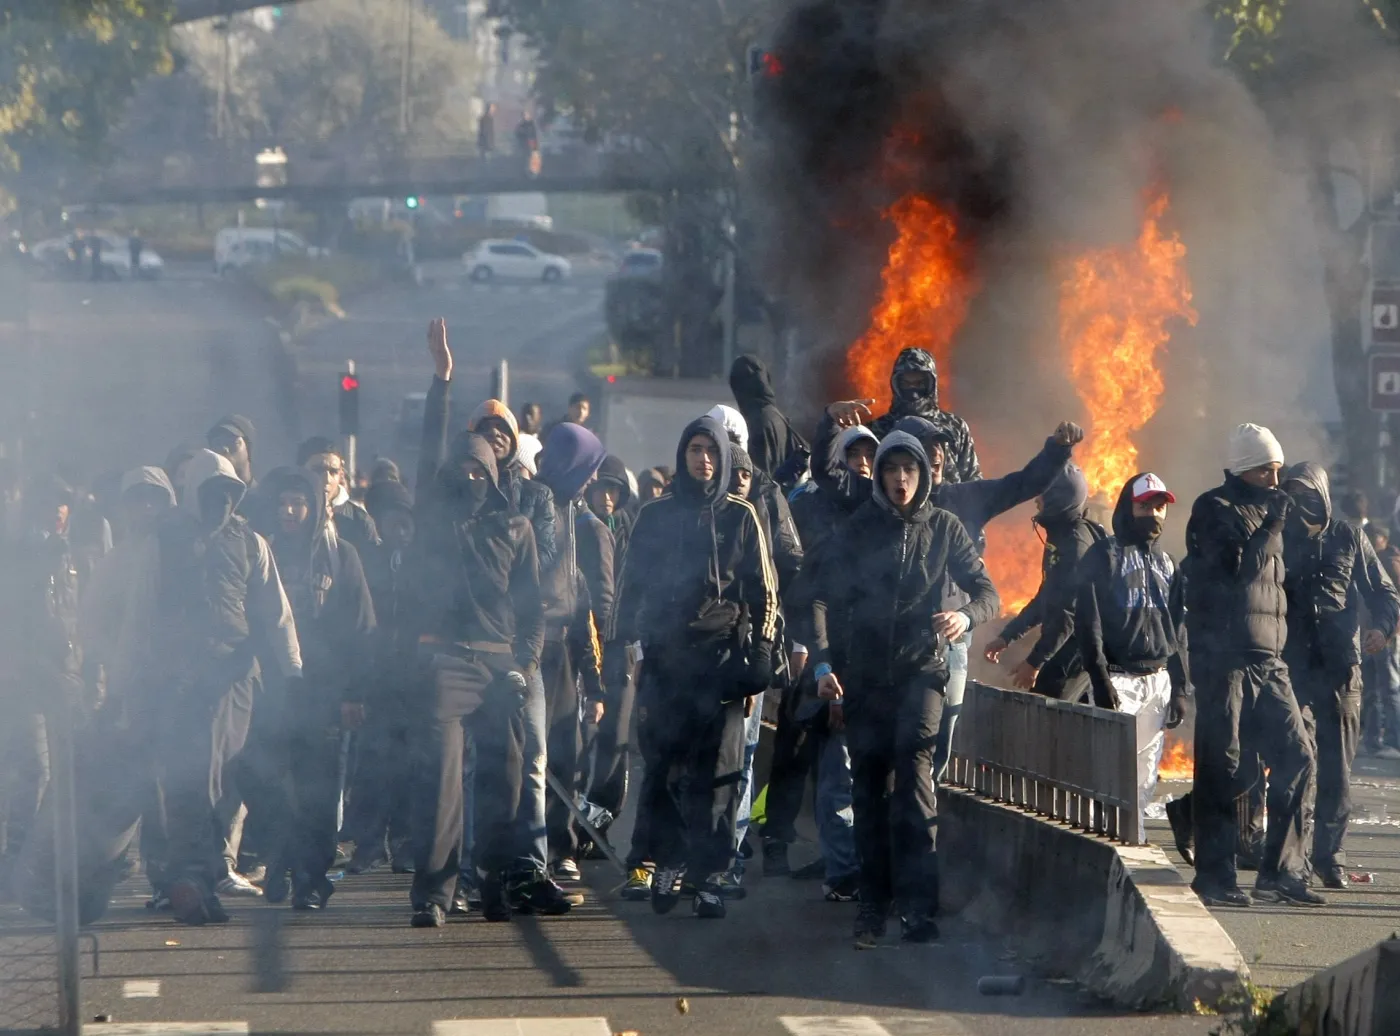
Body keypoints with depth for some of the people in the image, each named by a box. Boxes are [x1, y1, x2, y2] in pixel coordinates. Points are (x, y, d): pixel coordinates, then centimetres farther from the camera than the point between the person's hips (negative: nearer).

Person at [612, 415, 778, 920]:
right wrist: (619, 644, 5)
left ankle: (708, 876, -2)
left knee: (714, 771, -5)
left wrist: (760, 649, 0)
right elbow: (630, 585, 12)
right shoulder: (655, 516, 11)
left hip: (721, 657, -1)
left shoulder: (740, 517, 9)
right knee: (661, 766, -2)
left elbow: (763, 589, 9)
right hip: (664, 657, 1)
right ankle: (668, 861, 12)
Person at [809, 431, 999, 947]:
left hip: (921, 667, -2)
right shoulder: (856, 531, 5)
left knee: (913, 768, -20)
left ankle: (918, 904, -22)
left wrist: (965, 615, -20)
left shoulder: (944, 528, 7)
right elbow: (822, 597, -1)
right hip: (864, 672, 2)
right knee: (868, 785, 4)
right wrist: (823, 664, -15)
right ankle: (873, 904, 13)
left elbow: (987, 592, 5)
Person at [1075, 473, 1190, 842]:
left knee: (1144, 778, 3)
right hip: (1119, 678, -5)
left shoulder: (1166, 563, 18)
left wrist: (1180, 688, 12)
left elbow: (1179, 630, 19)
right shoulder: (1103, 556, 0)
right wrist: (1101, 681, -15)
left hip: (1159, 680, 5)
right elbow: (1088, 622, -7)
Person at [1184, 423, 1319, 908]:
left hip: (1268, 662, 7)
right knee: (1223, 768, -5)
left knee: (1296, 758, 1)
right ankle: (1215, 875, 0)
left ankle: (1282, 870, 8)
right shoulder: (1214, 509, -4)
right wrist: (1270, 526, -15)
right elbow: (1239, 567, -18)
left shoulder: (1265, 511, 18)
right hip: (1224, 658, -7)